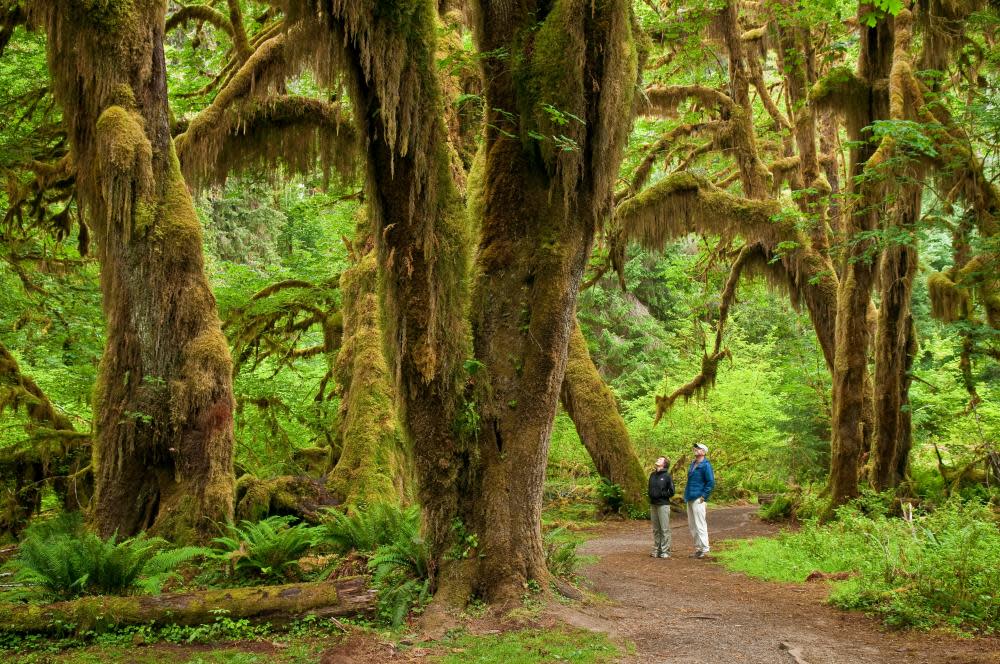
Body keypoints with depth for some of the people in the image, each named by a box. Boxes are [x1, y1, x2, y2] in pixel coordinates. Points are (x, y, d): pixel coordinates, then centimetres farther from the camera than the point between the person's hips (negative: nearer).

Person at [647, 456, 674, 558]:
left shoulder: (667, 476, -5)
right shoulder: (653, 475, 14)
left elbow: (671, 492, -5)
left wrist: (660, 494, -10)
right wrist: (651, 495, 7)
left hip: (663, 505, -6)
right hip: (653, 505, 6)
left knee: (664, 529, -4)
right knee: (656, 529, 10)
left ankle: (665, 551, 0)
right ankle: (656, 550, 17)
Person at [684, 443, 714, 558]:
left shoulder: (705, 465, -10)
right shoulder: (692, 464, 16)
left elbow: (711, 483, -14)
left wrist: (703, 496, -15)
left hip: (698, 499, -9)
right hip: (690, 499, 9)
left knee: (700, 525, -8)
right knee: (692, 525, 12)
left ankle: (704, 549, -4)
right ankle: (698, 548, 18)